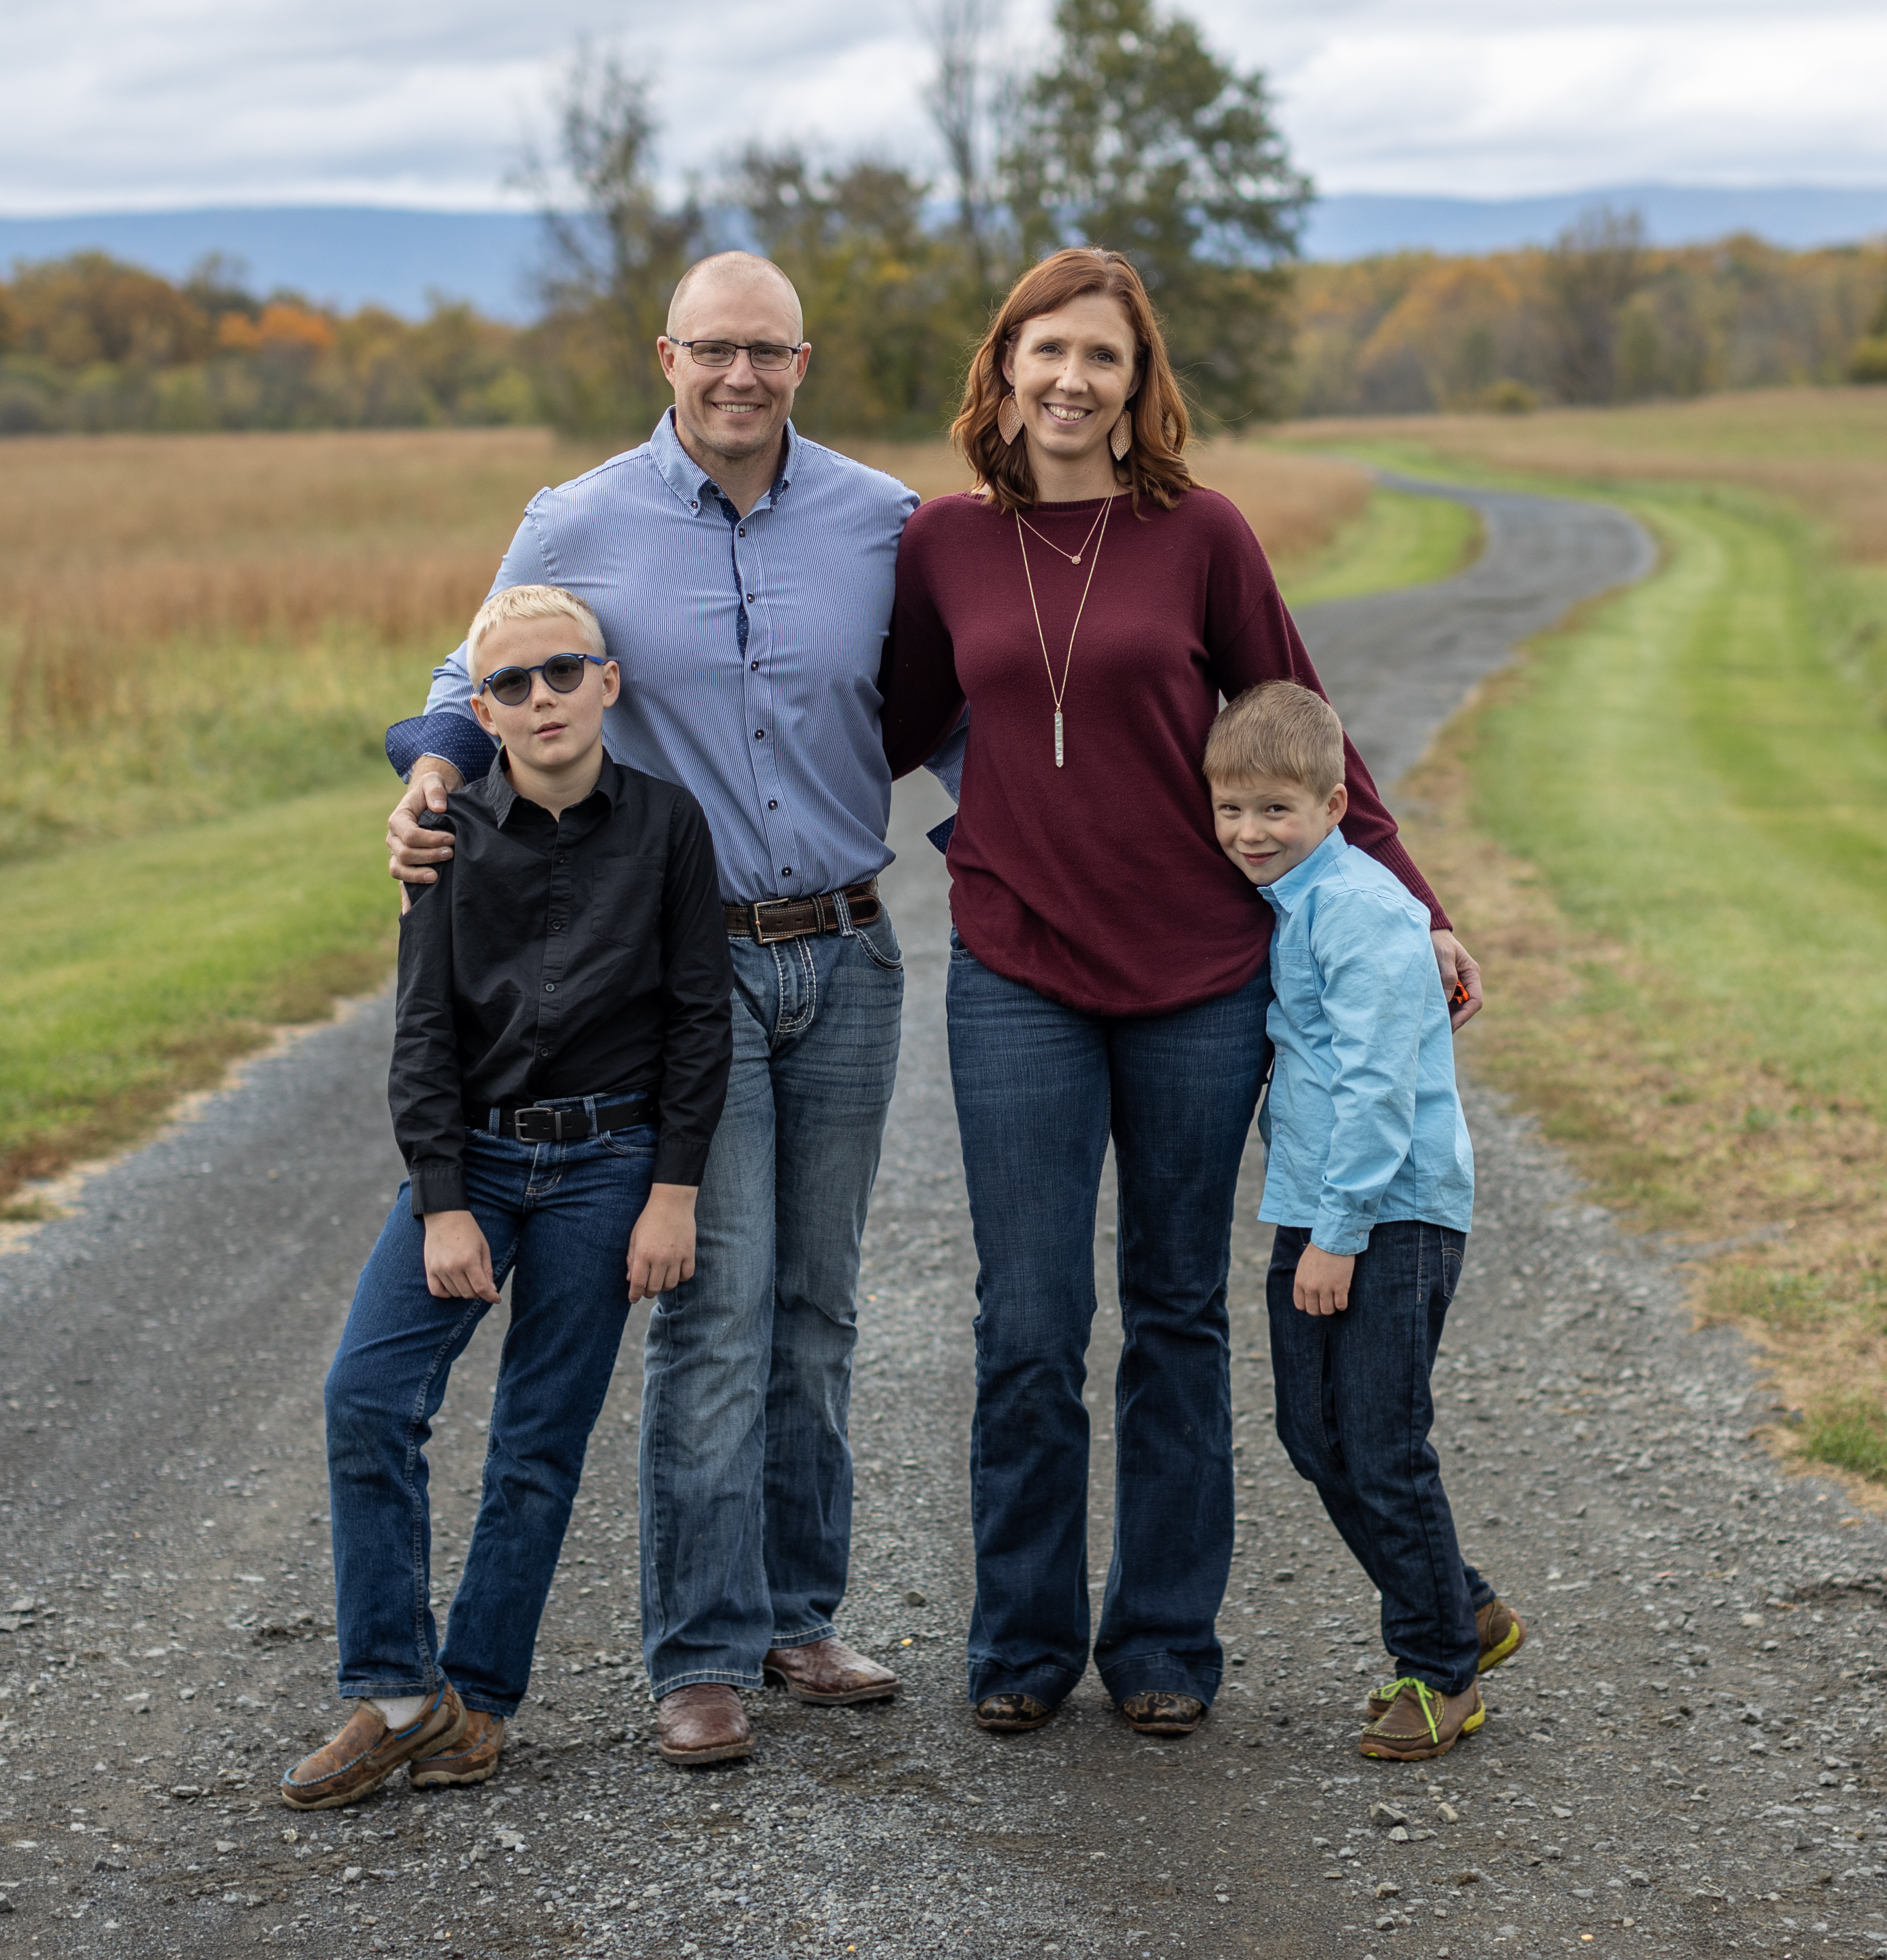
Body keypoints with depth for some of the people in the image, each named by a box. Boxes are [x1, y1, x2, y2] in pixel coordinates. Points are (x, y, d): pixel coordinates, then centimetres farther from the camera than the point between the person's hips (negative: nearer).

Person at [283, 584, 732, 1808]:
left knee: (543, 1438, 2)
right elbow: (425, 1030, -1)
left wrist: (674, 1190, -5)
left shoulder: (666, 824, -2)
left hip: (607, 1164, -1)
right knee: (368, 1396, -12)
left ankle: (480, 1696, 13)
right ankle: (399, 1693, -3)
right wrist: (443, 1205, -8)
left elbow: (701, 1018, 0)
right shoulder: (456, 837, 0)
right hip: (470, 1152, 2)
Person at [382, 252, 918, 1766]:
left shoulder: (883, 522, 3)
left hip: (845, 957, 3)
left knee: (817, 1307, 10)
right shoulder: (581, 529, -1)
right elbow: (480, 686, 11)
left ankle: (797, 1612, 21)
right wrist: (432, 779, -9)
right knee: (716, 1310, -7)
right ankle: (702, 1653, 1)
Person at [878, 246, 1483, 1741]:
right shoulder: (945, 544, 3)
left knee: (1179, 1317, 9)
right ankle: (1023, 1641, 18)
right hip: (1019, 979, 0)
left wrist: (1413, 914, 6)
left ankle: (1166, 1641, 21)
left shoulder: (1201, 533, -1)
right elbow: (895, 731, 17)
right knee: (1030, 1327, 1)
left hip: (1199, 977, 0)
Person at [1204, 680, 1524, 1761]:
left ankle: (1444, 1670, 12)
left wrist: (1340, 1229, -20)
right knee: (1318, 1441, 12)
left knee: (1384, 1449, -3)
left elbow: (1377, 1080, -20)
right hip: (1313, 1210, 9)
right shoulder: (1280, 904, 12)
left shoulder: (1362, 907, -16)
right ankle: (1468, 1612, 27)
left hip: (1393, 1215, -9)